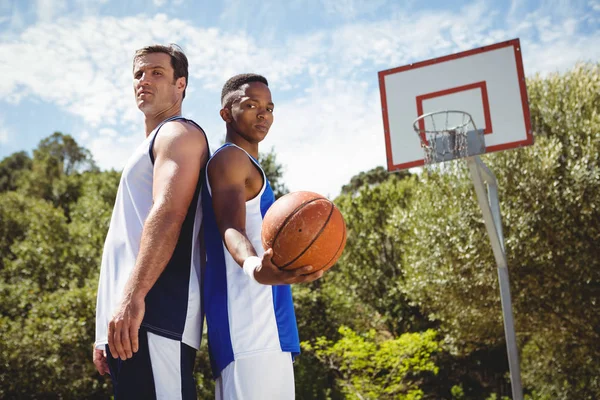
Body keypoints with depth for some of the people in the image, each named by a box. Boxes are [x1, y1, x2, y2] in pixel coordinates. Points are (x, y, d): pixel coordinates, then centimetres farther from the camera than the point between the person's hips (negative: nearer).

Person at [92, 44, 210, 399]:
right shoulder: (155, 145, 29)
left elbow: (168, 214, -17)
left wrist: (133, 296, -28)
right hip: (126, 320, 10)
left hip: (153, 316, -10)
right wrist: (106, 329, 23)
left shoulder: (179, 133, 1)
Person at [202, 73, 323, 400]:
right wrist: (254, 266, -43)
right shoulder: (229, 158, -5)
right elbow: (231, 229, -22)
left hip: (268, 327, 10)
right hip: (248, 326, -10)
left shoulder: (246, 166, 25)